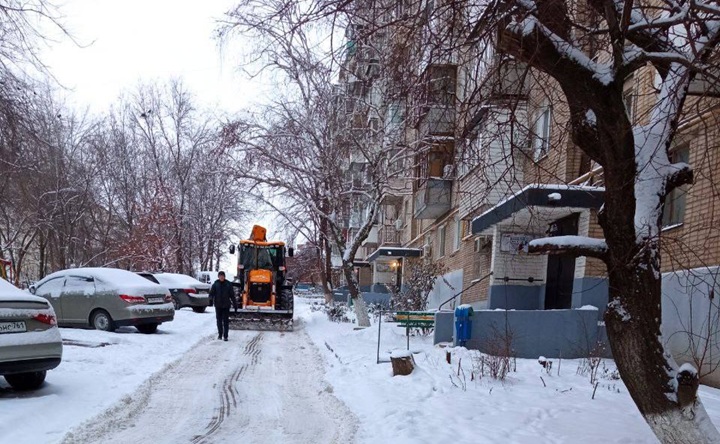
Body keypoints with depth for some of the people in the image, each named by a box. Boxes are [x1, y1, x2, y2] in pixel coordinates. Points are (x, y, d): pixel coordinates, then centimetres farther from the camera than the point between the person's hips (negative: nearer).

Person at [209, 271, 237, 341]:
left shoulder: (228, 284, 2)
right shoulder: (215, 284, 2)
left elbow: (232, 295, 5)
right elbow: (212, 293, -5)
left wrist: (235, 304, 5)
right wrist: (211, 300, -24)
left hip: (226, 305, -1)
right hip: (218, 305, 1)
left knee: (226, 321, -3)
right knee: (219, 320, 10)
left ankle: (225, 335, 0)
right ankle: (220, 334, 22)